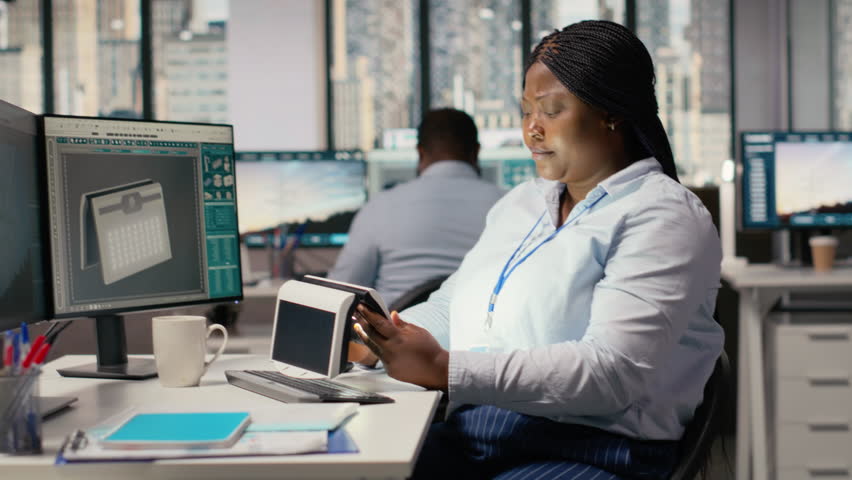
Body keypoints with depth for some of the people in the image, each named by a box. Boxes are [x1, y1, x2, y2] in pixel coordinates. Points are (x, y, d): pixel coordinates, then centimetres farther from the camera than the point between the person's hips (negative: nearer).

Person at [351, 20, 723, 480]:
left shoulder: (662, 217, -6)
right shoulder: (520, 203, 20)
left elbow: (614, 371, -19)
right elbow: (448, 308, 24)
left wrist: (444, 370, -23)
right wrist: (376, 335, 2)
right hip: (466, 436, 6)